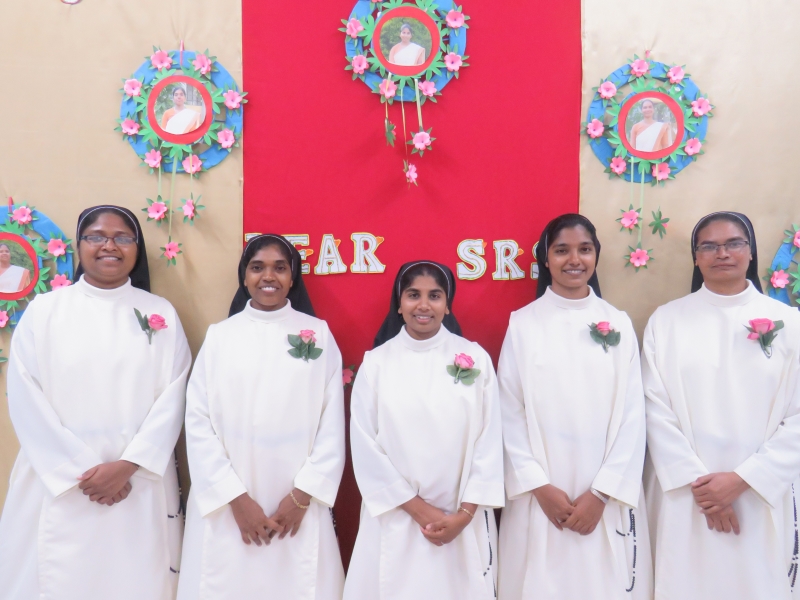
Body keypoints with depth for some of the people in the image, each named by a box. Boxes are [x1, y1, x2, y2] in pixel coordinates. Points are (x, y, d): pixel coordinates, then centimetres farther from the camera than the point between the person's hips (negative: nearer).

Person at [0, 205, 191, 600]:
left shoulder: (161, 314, 4)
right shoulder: (43, 311, 3)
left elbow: (172, 399, -2)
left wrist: (127, 465, -12)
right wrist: (80, 471, -8)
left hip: (139, 485, 0)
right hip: (56, 483, 0)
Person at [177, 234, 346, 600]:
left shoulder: (318, 334, 1)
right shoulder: (219, 336, 2)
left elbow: (332, 425, 0)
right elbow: (199, 423, -1)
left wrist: (302, 495, -6)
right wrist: (236, 499, -7)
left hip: (298, 504, 0)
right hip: (225, 506, 1)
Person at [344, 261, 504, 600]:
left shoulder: (475, 359, -2)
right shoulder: (376, 362, -3)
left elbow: (489, 442, -2)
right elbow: (365, 446, -5)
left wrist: (464, 513, -7)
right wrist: (418, 508, -8)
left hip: (463, 521, 1)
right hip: (395, 519, 0)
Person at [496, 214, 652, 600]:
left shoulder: (618, 324, 3)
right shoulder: (522, 324, -1)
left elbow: (632, 416, 0)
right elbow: (510, 414, -1)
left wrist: (602, 493, -7)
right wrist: (539, 485, -8)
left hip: (606, 496, 1)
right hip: (541, 495, -1)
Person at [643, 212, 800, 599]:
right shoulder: (666, 320, 1)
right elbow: (657, 409, -3)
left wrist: (742, 479, -10)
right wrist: (696, 480, -9)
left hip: (763, 496, 0)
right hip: (684, 494, 0)